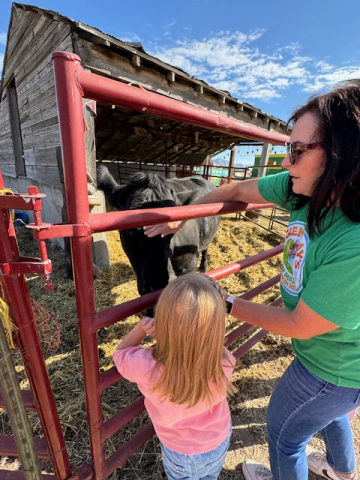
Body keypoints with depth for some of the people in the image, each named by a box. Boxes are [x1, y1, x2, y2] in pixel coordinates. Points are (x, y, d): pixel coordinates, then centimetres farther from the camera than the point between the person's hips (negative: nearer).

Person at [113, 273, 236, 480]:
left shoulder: (147, 367, -41)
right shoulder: (224, 362, -37)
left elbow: (120, 354, -17)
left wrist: (142, 326, -25)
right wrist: (172, 332, -27)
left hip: (182, 453, -1)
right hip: (220, 443, 1)